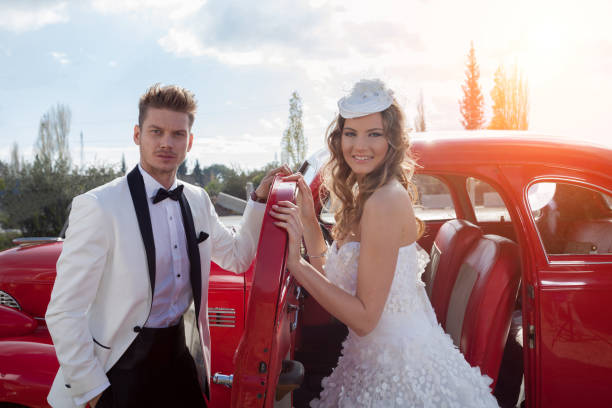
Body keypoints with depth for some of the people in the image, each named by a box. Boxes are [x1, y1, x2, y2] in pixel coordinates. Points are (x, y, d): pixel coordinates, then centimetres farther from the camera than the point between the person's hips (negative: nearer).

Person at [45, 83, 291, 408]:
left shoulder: (197, 200, 4)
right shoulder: (98, 206, -17)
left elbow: (237, 257, 13)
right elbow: (63, 311, -16)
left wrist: (260, 197, 2)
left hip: (181, 356, 6)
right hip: (123, 368, -5)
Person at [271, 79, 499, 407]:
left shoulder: (386, 200, -22)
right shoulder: (363, 194, 5)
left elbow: (364, 318, -23)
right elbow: (330, 276, 3)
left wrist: (295, 263, -26)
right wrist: (307, 216, -2)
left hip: (397, 365, -9)